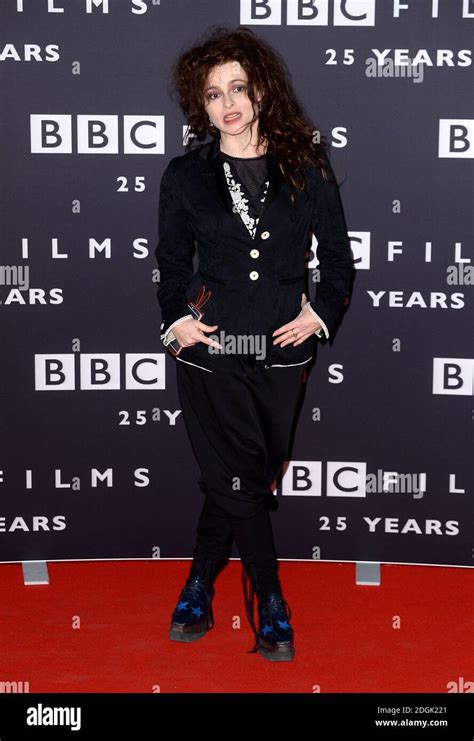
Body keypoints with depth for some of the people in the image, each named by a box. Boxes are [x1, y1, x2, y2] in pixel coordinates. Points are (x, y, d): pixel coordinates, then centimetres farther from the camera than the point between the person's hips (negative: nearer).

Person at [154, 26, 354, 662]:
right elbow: (172, 262, 13)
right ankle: (270, 606, 11)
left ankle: (200, 584, 28)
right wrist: (175, 318, -2)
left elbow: (338, 254, 9)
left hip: (282, 349, 1)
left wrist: (321, 311, -2)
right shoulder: (185, 175, 4)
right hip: (209, 349, -1)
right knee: (237, 480, -3)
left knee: (245, 481, 8)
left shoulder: (306, 167, 3)